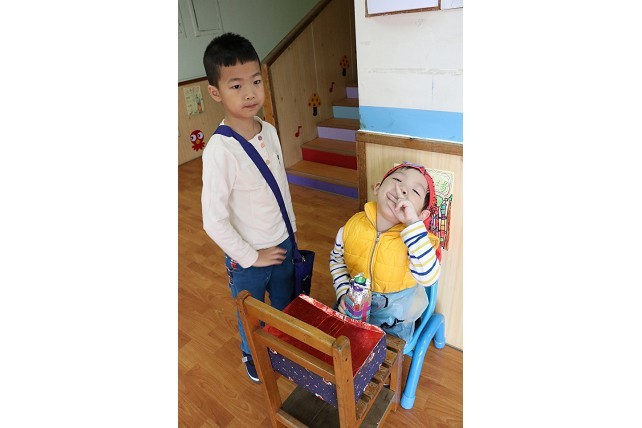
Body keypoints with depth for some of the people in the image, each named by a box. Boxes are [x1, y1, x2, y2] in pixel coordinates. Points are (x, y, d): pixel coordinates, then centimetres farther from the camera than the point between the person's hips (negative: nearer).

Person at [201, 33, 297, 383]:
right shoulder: (219, 150, -26)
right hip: (247, 258, -5)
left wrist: (291, 228, 11)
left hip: (283, 243, 5)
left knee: (286, 305, 27)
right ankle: (252, 355, 53)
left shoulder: (269, 131, -7)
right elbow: (214, 221, -23)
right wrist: (251, 257, -15)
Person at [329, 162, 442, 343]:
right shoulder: (352, 226, -17)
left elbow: (428, 277, -44)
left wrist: (412, 223, -46)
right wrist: (343, 293, -11)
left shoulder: (414, 237, -25)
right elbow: (337, 260, 2)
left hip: (395, 313, -2)